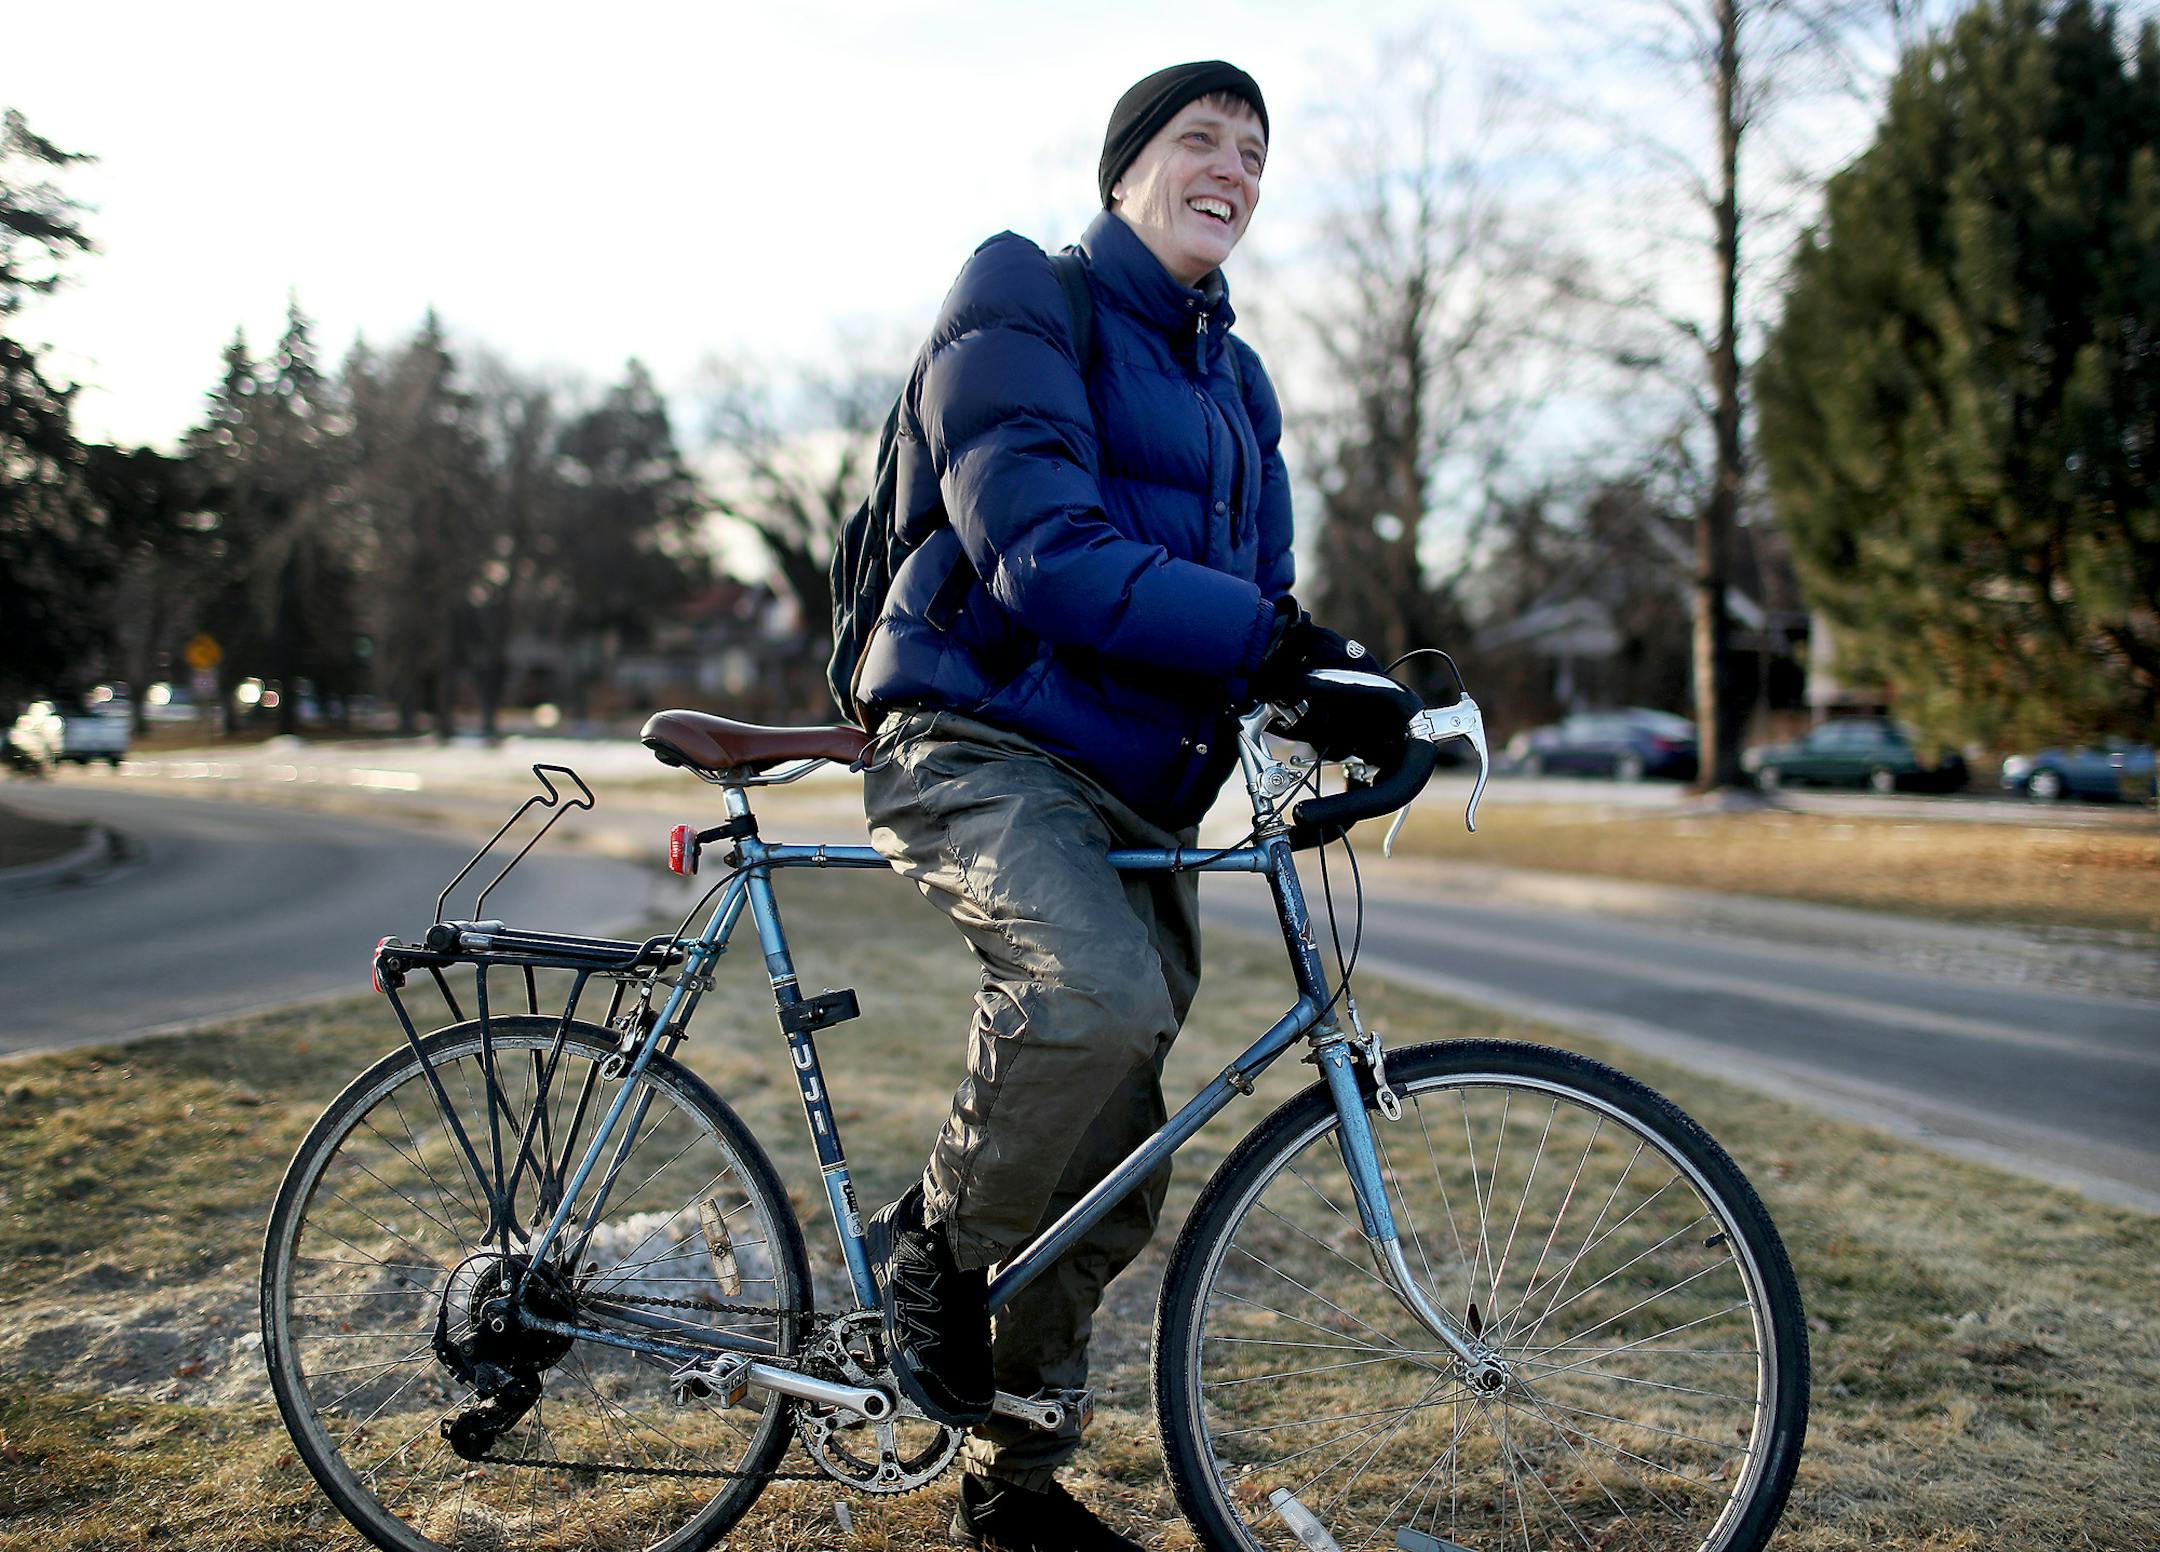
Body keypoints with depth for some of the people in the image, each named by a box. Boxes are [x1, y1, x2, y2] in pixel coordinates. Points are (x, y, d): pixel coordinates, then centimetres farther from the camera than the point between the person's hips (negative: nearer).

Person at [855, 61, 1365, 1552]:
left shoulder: (1233, 382, 20)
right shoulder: (1022, 313, -4)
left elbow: (1257, 609, 15)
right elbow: (1042, 557, -19)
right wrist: (1260, 631, -30)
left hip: (1137, 796, 7)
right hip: (984, 749, -7)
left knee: (1113, 1172, 7)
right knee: (1099, 995, -36)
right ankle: (934, 1246, -8)